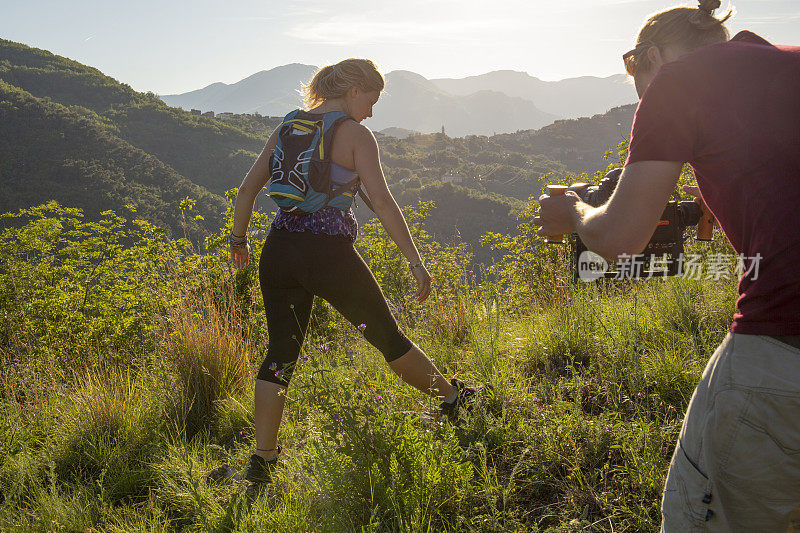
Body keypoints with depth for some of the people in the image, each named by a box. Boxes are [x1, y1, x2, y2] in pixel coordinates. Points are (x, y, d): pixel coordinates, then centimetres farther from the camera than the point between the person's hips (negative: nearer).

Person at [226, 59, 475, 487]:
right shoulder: (356, 134, -4)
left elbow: (248, 188, 13)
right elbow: (382, 202, -11)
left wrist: (239, 239, 25)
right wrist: (416, 262, -10)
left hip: (279, 250, 5)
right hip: (330, 252, -5)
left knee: (281, 352, 12)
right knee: (387, 336, 11)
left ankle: (261, 460, 13)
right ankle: (452, 399, 32)